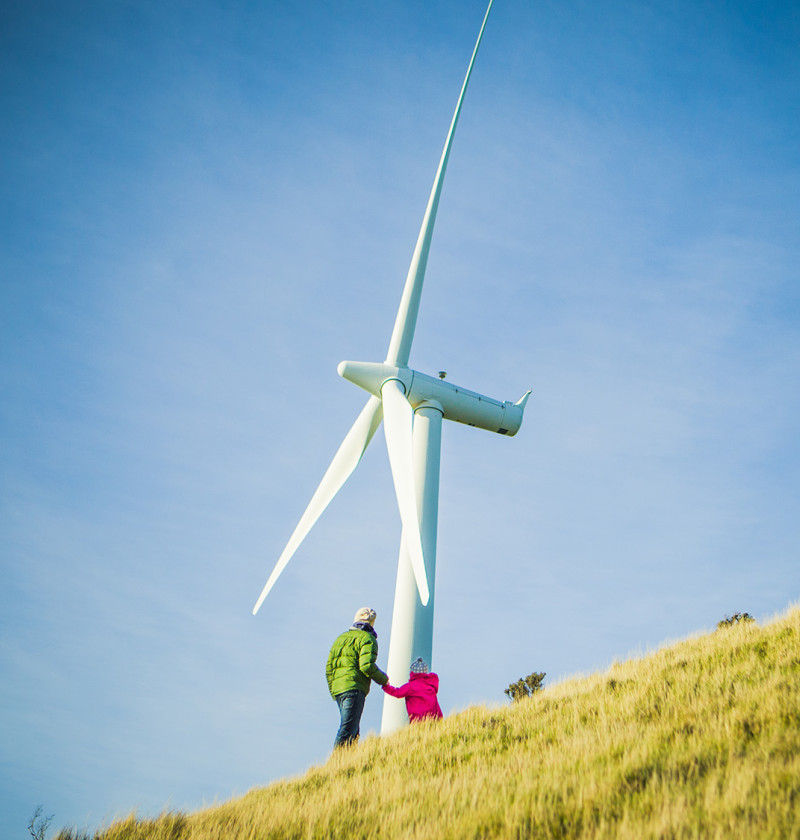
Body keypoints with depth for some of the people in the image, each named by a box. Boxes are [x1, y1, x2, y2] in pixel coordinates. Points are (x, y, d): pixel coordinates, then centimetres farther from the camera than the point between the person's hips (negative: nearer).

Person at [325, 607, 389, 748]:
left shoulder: (341, 638, 24)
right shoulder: (367, 638, 0)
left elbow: (329, 668, 23)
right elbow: (367, 665, -14)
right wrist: (383, 679, 2)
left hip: (337, 688, 8)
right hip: (354, 688, -8)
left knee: (352, 730, 12)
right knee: (349, 729, -11)